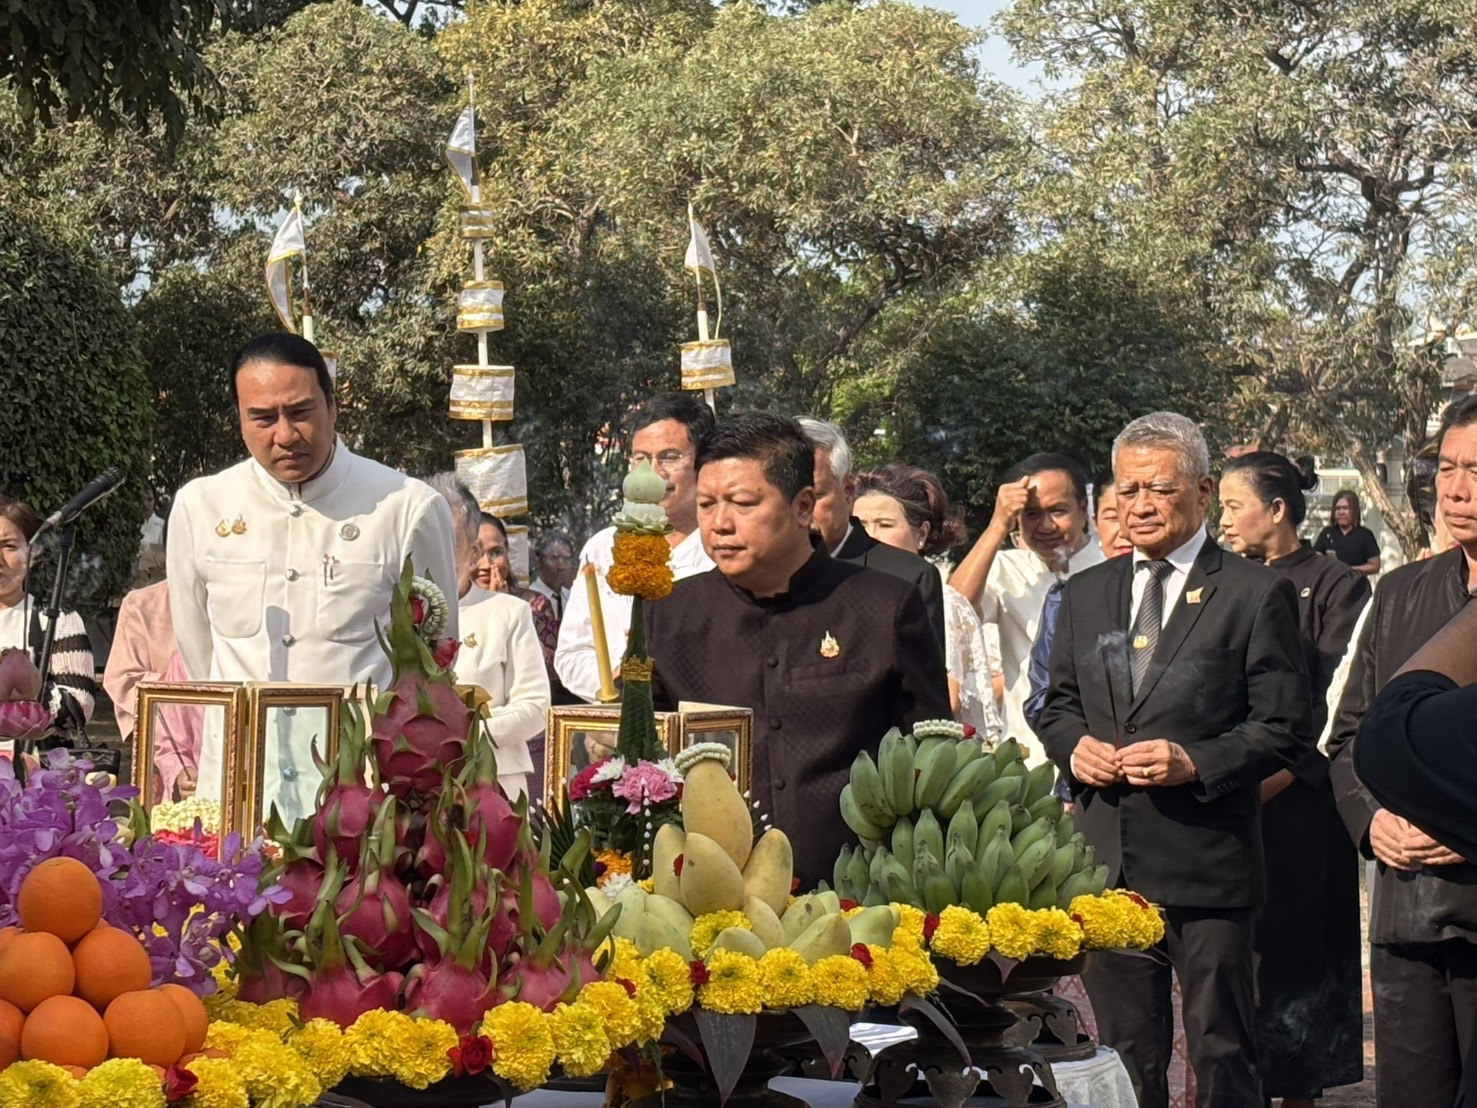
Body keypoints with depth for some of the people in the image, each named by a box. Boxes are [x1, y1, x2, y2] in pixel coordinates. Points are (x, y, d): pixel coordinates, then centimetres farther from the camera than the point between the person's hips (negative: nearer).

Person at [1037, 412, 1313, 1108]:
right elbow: (1057, 705, 21)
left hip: (1207, 861, -5)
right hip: (1107, 863, 5)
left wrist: (1197, 763, -17)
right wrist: (1073, 745, -1)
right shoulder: (1086, 594, 14)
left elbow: (1286, 728, -5)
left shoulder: (1256, 594, -2)